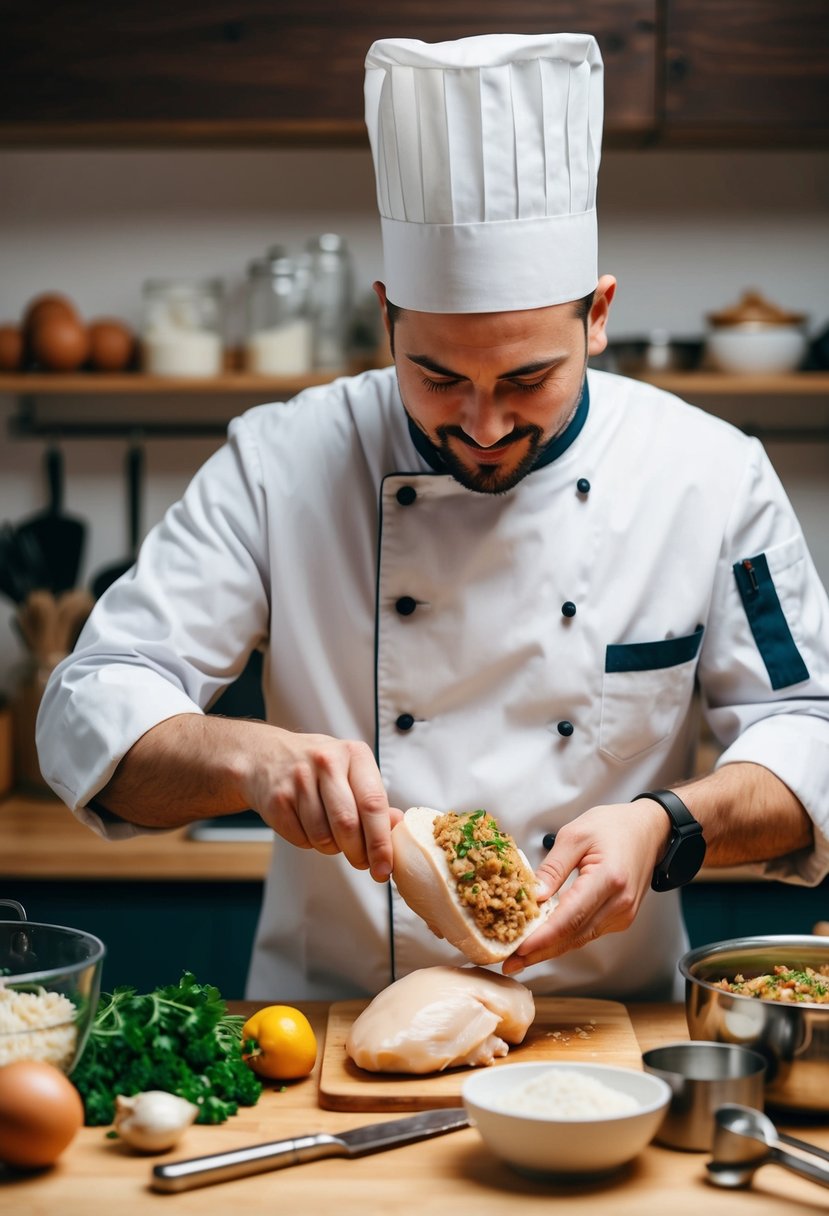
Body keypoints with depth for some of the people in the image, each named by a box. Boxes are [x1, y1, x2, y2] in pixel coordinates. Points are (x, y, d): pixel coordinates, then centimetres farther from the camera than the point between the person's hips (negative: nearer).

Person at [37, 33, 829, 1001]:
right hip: (329, 1026, 0)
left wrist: (667, 828, -20)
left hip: (600, 1032, 1)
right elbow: (93, 714, -8)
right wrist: (247, 758, -29)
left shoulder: (710, 476, -4)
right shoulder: (280, 465, -6)